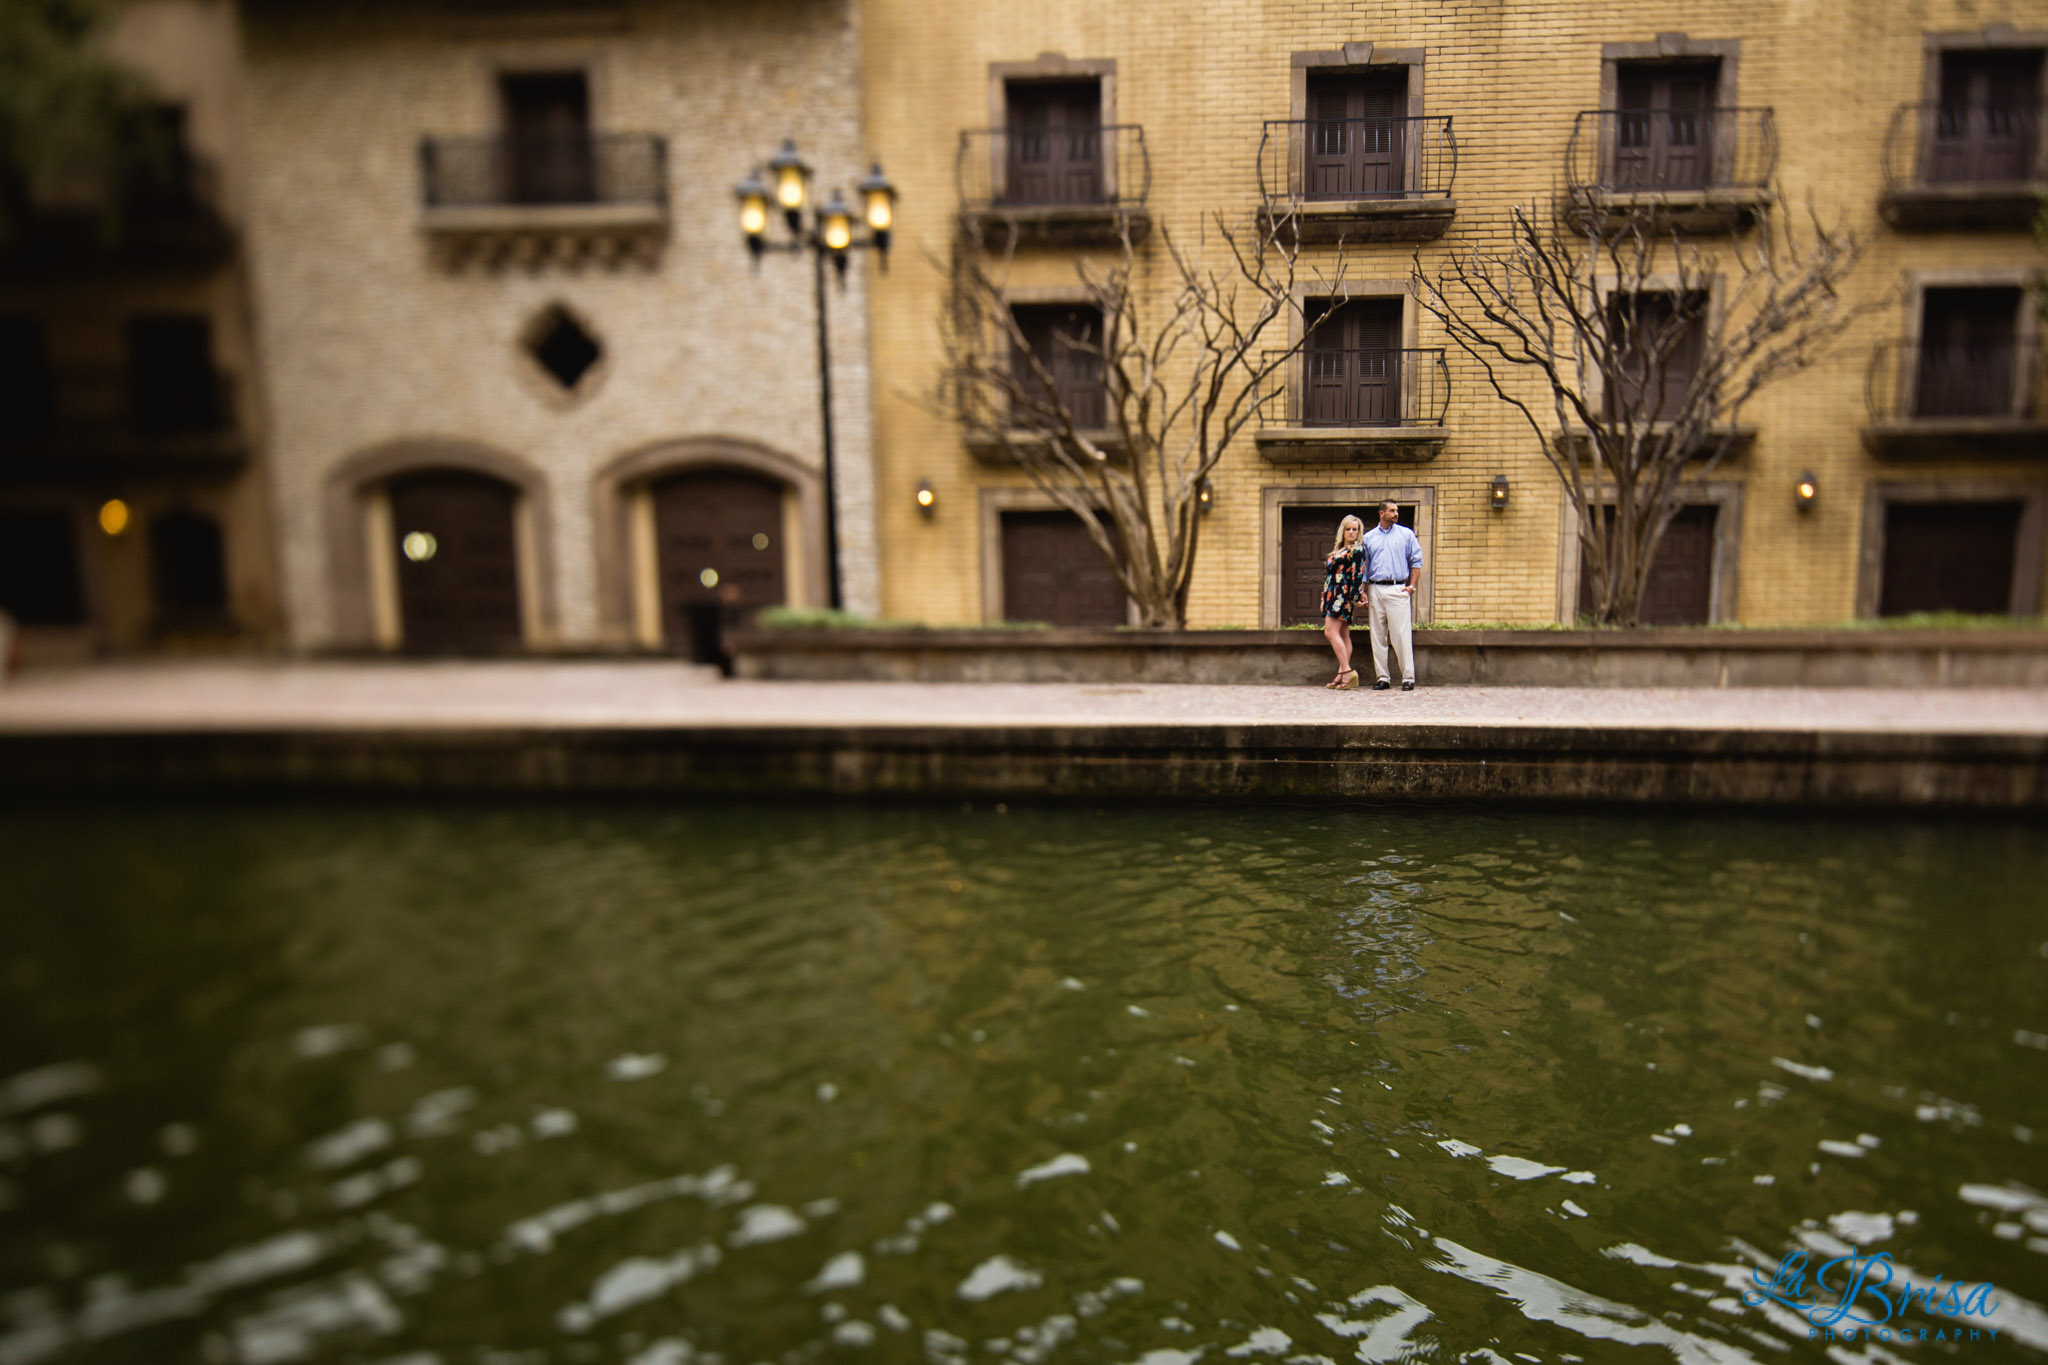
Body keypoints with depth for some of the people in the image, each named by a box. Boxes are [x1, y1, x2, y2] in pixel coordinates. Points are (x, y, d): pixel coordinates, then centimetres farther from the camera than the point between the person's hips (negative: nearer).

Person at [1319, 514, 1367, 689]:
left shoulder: (1357, 550, -4)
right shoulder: (1337, 549, 20)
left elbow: (1359, 575, -11)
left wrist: (1356, 598, -17)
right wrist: (1325, 598, 17)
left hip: (1344, 594, -9)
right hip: (1332, 594, 9)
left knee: (1331, 631, -17)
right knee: (1343, 635, 7)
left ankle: (1347, 671, -18)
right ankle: (1343, 675, 6)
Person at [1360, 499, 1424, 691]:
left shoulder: (1406, 534, 9)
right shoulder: (1368, 537, 13)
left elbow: (1416, 562, 9)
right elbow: (1363, 567, 14)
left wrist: (1412, 586, -2)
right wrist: (1362, 592, 5)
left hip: (1398, 589, -2)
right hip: (1375, 589, 2)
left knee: (1402, 635, -7)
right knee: (1378, 637, 4)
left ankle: (1408, 677, -4)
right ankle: (1381, 677, 9)